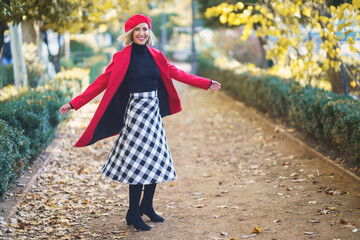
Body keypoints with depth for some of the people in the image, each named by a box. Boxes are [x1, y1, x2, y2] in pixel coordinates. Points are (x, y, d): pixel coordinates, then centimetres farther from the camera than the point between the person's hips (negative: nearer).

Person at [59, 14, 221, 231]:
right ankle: (133, 214, 6)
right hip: (136, 113, -6)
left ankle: (147, 206, 25)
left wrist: (206, 83, 23)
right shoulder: (122, 58, -7)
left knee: (156, 161, 8)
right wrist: (74, 104, -11)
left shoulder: (155, 56, 7)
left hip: (154, 112, 6)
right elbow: (101, 83, -6)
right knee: (138, 162, -5)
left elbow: (176, 73, 18)